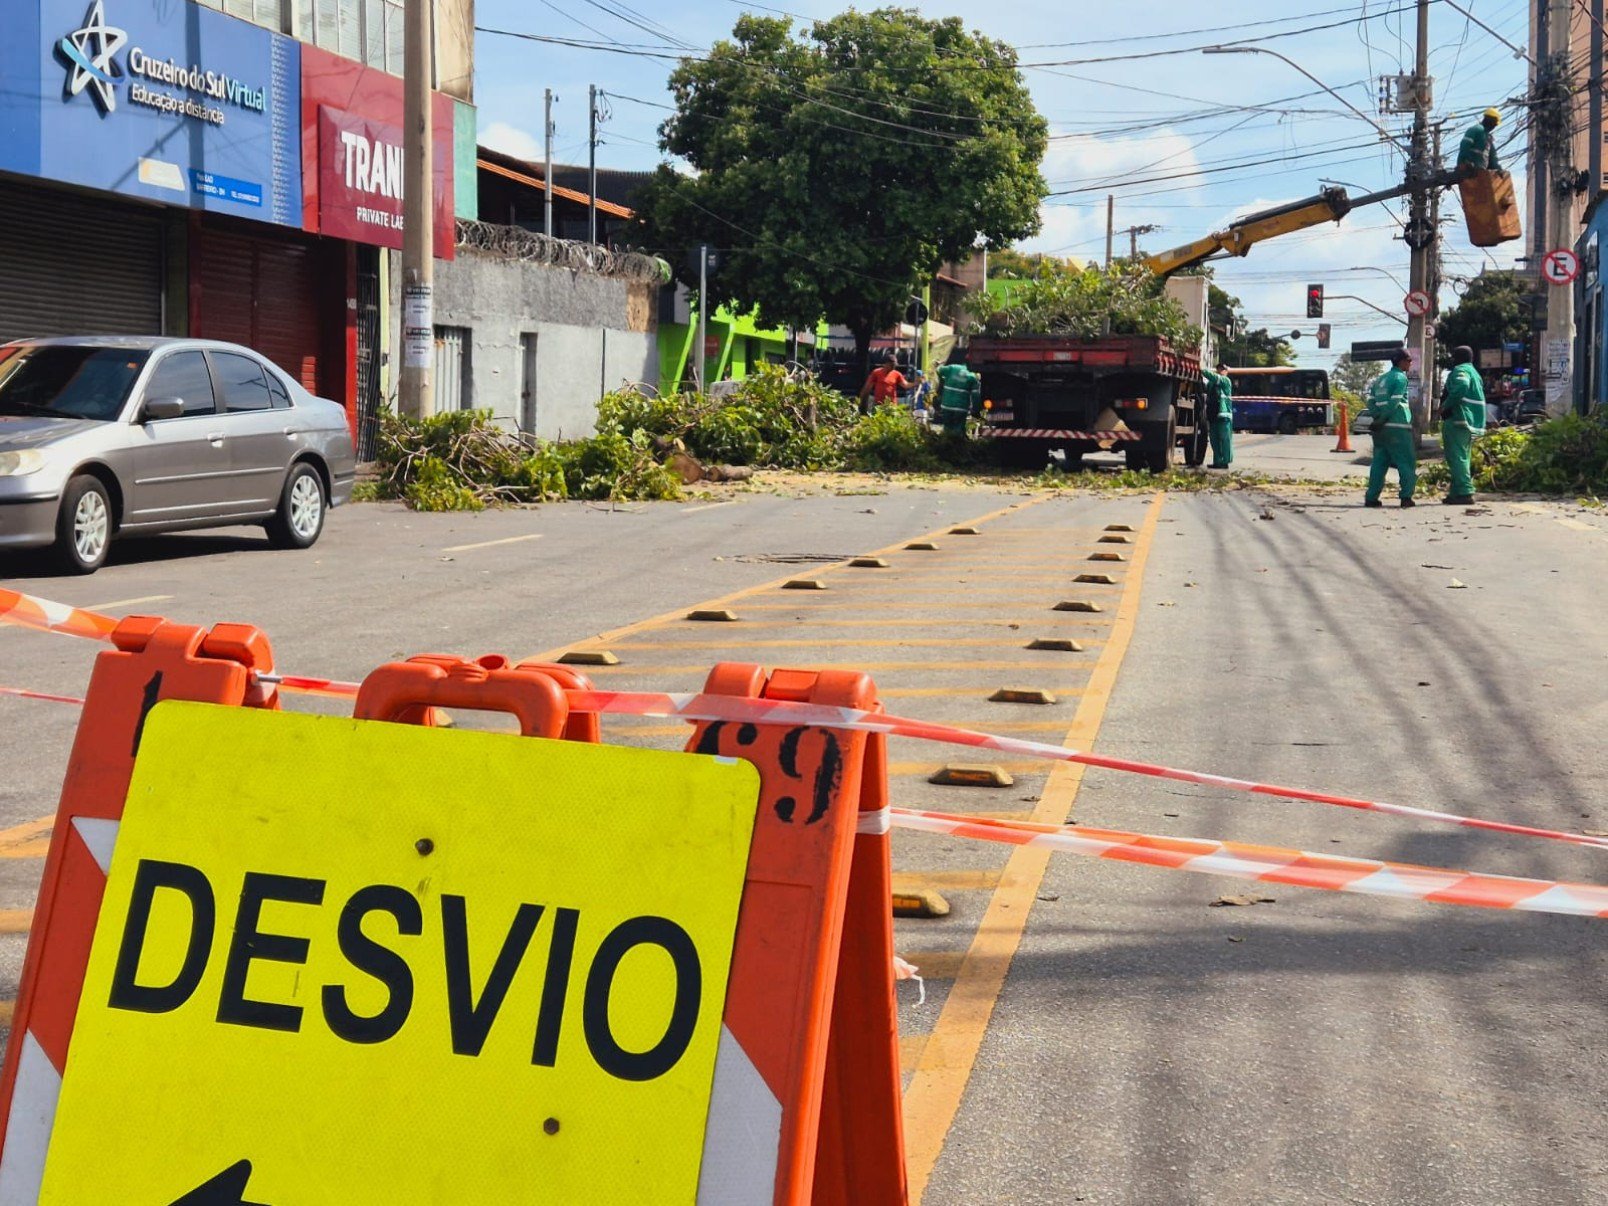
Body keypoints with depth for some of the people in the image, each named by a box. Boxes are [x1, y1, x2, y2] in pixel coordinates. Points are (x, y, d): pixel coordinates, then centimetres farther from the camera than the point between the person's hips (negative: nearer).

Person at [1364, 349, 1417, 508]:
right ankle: (1406, 496, -7)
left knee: (1379, 462, 8)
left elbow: (1371, 401, 9)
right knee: (1406, 462, -1)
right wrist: (1381, 420, -10)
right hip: (1398, 427, -7)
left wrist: (1377, 417, 2)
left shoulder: (1381, 378, 17)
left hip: (1381, 428, 7)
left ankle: (1371, 497, 4)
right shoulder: (1400, 378, -6)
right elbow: (1394, 402, -15)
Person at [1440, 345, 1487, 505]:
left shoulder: (1460, 371, -9)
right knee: (1461, 457, 14)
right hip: (1472, 423, 10)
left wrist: (1445, 406, -20)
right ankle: (1457, 492, 16)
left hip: (1458, 420, -10)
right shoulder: (1474, 372, 23)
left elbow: (1461, 388, -30)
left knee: (1456, 457, -11)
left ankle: (1464, 493, -17)